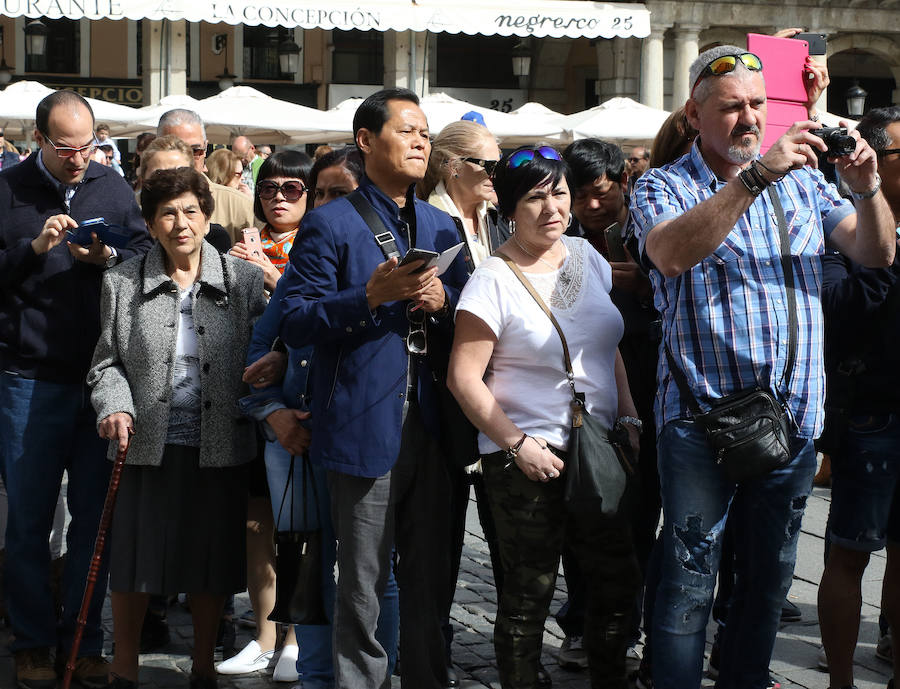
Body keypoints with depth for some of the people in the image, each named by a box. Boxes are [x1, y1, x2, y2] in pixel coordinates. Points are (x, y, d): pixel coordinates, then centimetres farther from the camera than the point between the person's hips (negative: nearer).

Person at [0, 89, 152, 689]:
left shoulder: (113, 187, 9)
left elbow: (148, 257, 8)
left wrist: (109, 258, -10)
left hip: (101, 377, 2)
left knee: (95, 516, 7)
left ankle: (84, 640, 19)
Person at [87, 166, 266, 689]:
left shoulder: (244, 280, 2)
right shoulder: (124, 283, 4)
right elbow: (108, 361, 7)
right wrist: (114, 407, -10)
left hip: (220, 445, 0)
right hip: (149, 444, 0)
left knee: (213, 560, 8)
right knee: (136, 556, 4)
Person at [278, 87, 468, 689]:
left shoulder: (442, 227, 15)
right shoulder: (331, 225, -2)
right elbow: (294, 323, -8)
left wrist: (442, 300, -5)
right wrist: (372, 296, -19)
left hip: (431, 428, 5)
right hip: (366, 428, -5)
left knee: (431, 578, 12)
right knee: (363, 587, 1)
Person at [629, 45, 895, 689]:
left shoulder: (802, 181, 10)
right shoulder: (663, 187, -2)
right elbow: (672, 253, -24)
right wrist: (756, 176, -30)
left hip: (793, 417, 4)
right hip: (702, 413, -4)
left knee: (770, 576, 16)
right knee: (690, 581, -2)